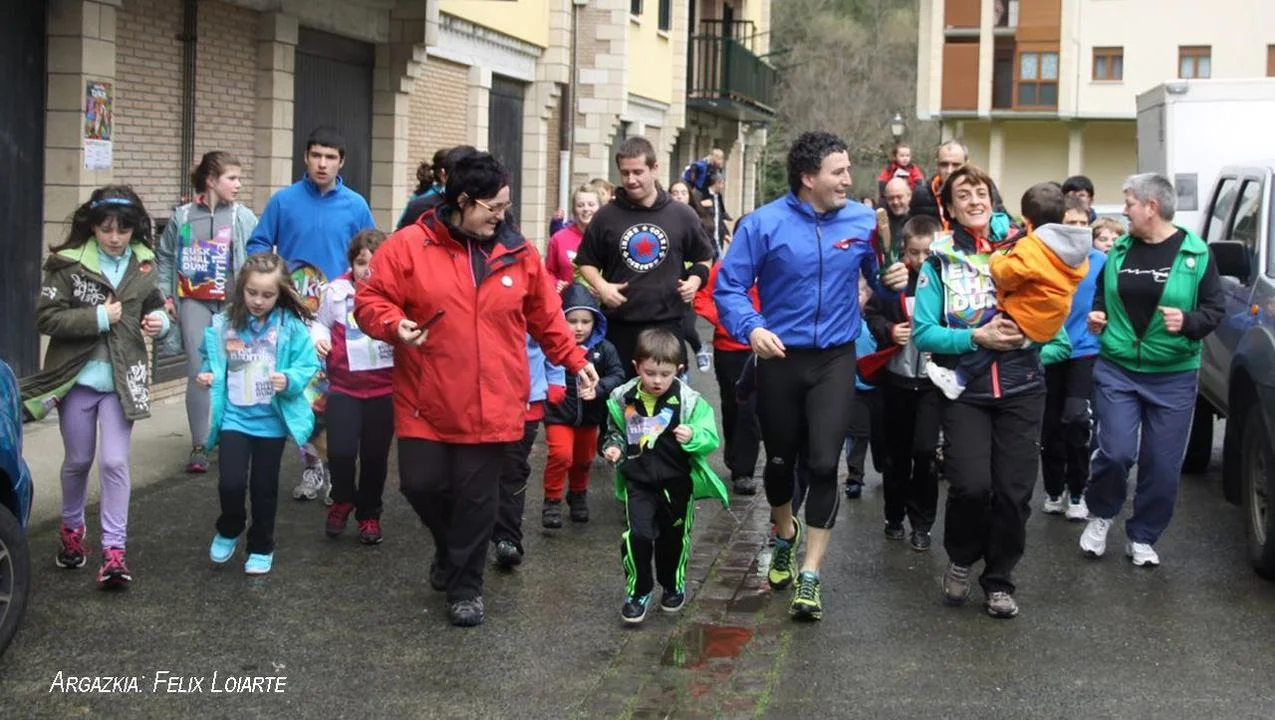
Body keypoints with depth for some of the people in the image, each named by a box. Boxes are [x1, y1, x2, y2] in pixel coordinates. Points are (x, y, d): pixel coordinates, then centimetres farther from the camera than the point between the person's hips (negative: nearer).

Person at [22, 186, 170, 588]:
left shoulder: (143, 265, 1)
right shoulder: (67, 263, -10)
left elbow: (155, 307, 17)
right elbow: (46, 318, -14)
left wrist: (159, 321, -5)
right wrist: (98, 318, -20)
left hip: (123, 380, 1)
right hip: (78, 378, -1)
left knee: (114, 462, -4)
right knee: (78, 460, 14)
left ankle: (114, 550, 0)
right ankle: (71, 528, 38)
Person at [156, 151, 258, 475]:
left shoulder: (244, 218, 0)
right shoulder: (182, 216, 3)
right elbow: (165, 257, 11)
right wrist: (165, 296, 4)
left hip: (232, 303, 0)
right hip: (194, 302, 0)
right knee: (198, 373, -2)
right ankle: (199, 447, 6)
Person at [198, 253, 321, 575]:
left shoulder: (291, 327, -9)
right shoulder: (224, 324, -4)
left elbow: (308, 365, -9)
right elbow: (212, 362, 7)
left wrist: (290, 380, -27)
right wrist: (208, 375, -12)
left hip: (272, 420, -1)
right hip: (234, 417, 1)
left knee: (264, 488, 11)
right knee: (231, 483, -8)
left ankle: (261, 548, 30)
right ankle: (228, 530, 24)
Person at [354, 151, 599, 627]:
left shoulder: (518, 253, 4)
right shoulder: (408, 246, -6)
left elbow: (546, 318, 14)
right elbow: (370, 301, -3)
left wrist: (574, 360, 11)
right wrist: (395, 325, -21)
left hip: (491, 404, 1)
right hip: (427, 403, -1)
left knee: (477, 497, 2)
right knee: (421, 484, 4)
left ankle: (464, 585, 18)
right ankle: (450, 550, 36)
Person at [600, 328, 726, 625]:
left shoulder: (689, 401, -12)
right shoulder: (623, 399, -5)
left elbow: (711, 439, -12)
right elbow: (615, 432, 12)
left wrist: (693, 437, -32)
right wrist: (613, 447, -7)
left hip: (677, 483, 0)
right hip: (638, 482, 0)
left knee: (674, 537, 16)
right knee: (638, 535, -14)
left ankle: (673, 586, 40)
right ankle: (638, 592, 4)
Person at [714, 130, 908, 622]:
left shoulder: (862, 222, -2)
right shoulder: (764, 224, -9)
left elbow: (880, 281, 10)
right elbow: (729, 287, -9)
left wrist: (893, 281, -13)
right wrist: (751, 328, -25)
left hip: (834, 360, 0)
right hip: (779, 358, 0)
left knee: (823, 464, -9)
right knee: (780, 459, 16)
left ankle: (810, 577, 0)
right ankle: (785, 536, 46)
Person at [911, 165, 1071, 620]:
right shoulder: (939, 260, 1)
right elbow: (923, 332, -5)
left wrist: (1027, 334, -9)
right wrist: (976, 337, -16)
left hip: (1020, 389, 2)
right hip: (963, 390, -2)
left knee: (1014, 489, 1)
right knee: (971, 484, -15)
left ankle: (999, 581, 21)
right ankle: (960, 561, 15)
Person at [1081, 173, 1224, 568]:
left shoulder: (1195, 253, -6)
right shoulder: (1120, 249, 4)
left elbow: (1215, 308, -4)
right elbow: (1102, 294, 19)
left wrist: (1188, 322, -23)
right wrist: (1096, 316, -1)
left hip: (1173, 377, -1)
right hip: (1117, 370, 2)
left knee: (1162, 465, 4)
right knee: (1116, 452, -9)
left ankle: (1142, 538, 21)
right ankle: (1100, 516, 18)